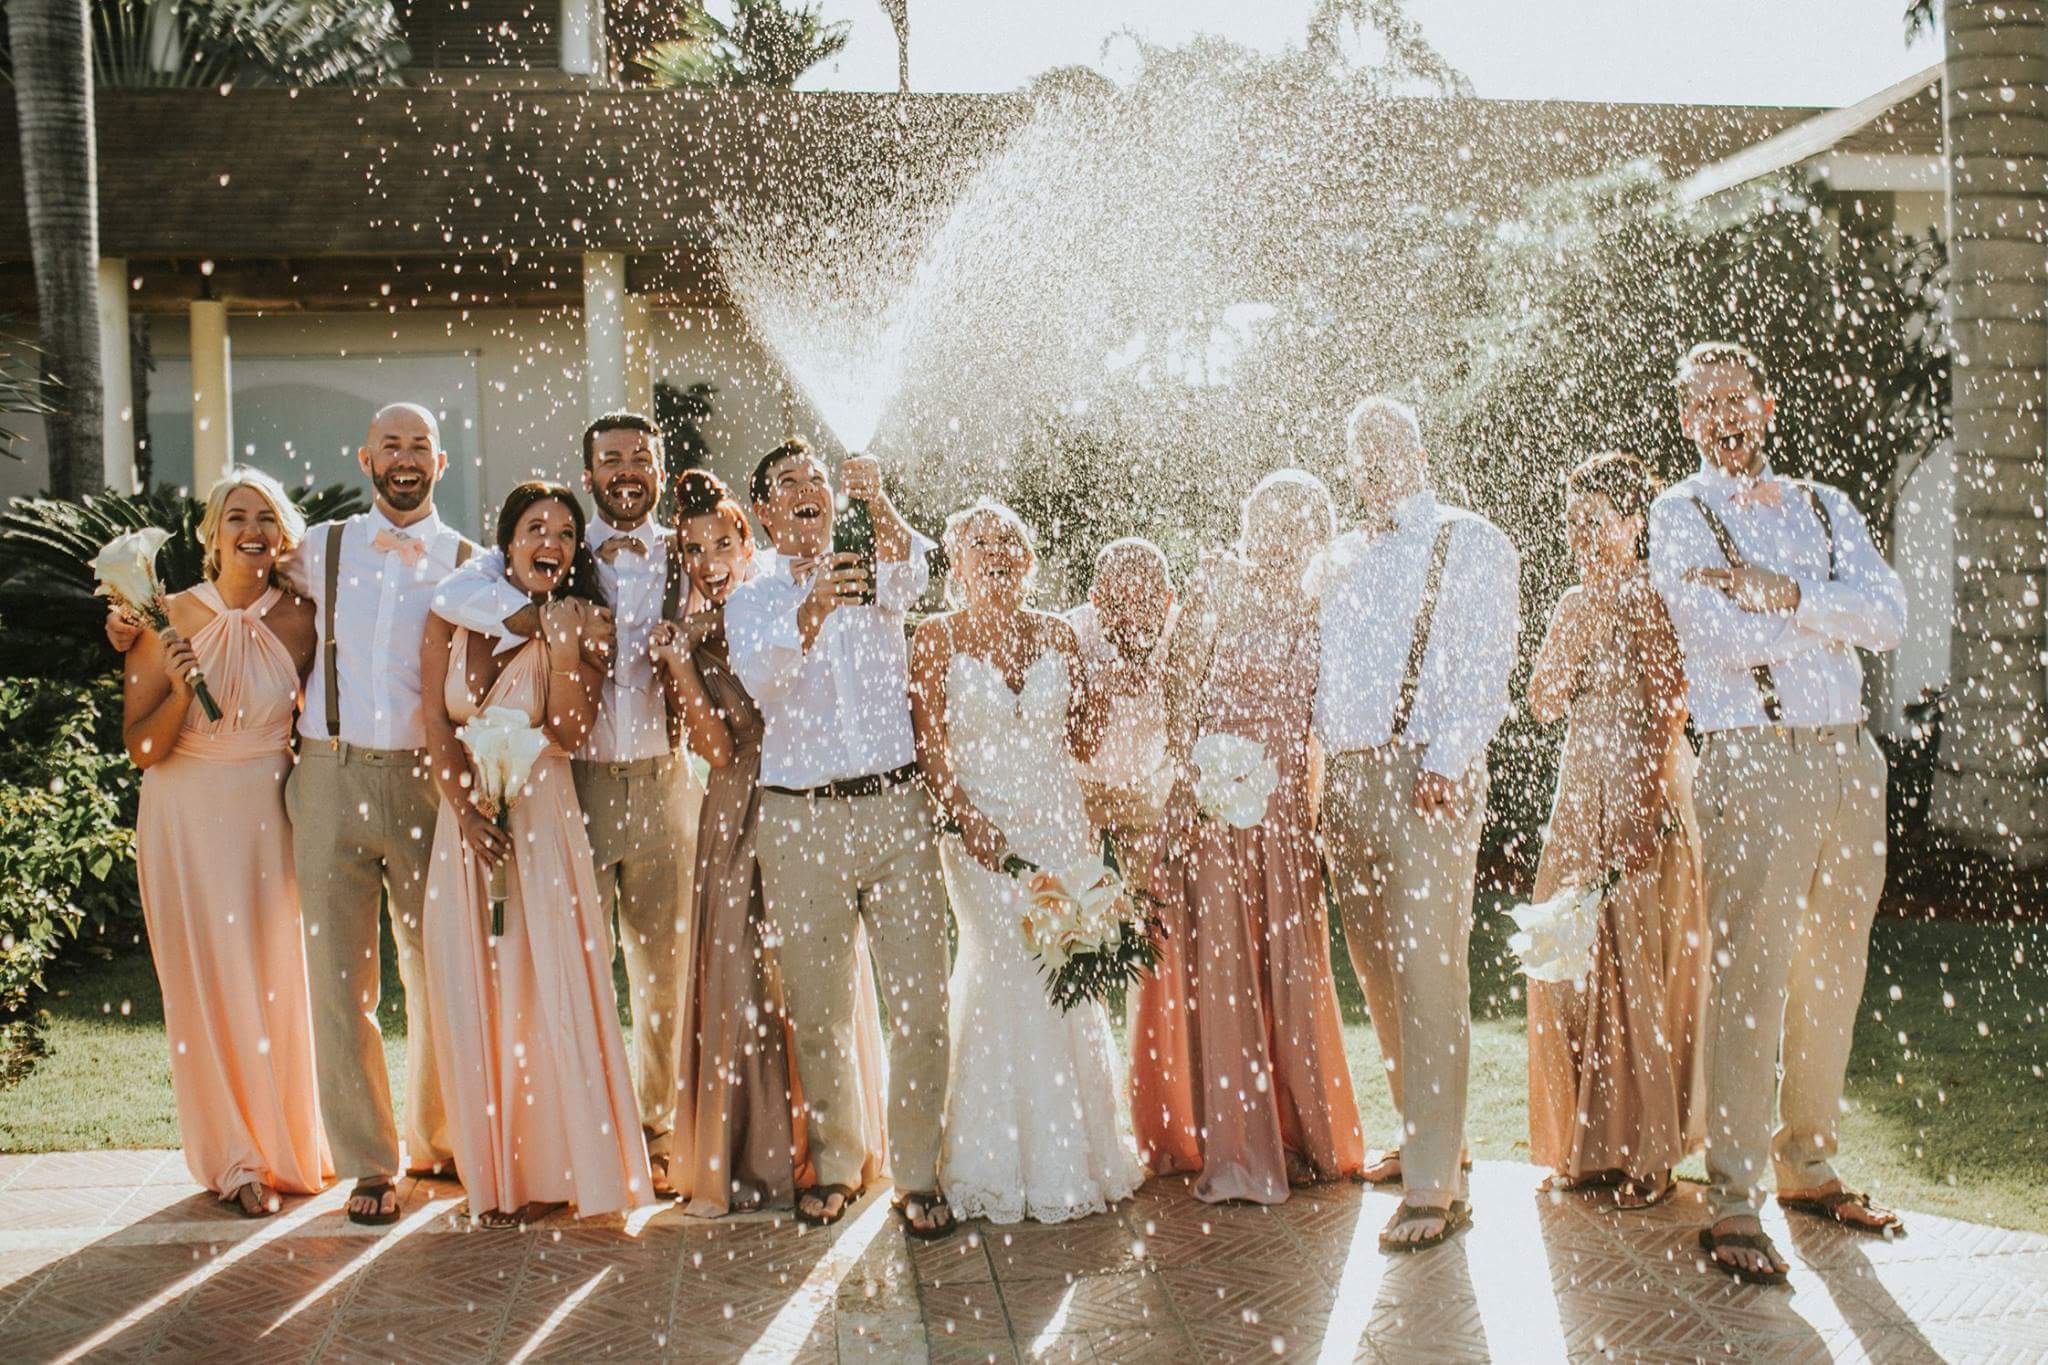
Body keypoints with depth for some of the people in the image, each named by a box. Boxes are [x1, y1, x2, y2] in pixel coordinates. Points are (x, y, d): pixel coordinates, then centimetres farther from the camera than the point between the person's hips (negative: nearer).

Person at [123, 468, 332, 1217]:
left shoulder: (300, 620, -1)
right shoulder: (173, 618, -6)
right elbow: (140, 748, -5)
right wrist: (177, 688, -21)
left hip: (270, 817, 2)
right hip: (188, 818, -1)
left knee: (280, 979, 7)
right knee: (209, 985, 2)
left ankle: (288, 1145, 26)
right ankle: (236, 1160, 14)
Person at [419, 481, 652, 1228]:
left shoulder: (582, 622, 0)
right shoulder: (455, 613, 6)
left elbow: (568, 735, -10)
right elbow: (437, 723, 1)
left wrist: (565, 646, -19)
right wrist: (467, 811, -10)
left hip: (542, 816, -2)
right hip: (464, 812, 2)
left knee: (544, 984, -4)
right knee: (467, 989, 3)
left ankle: (549, 1167, 9)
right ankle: (489, 1168, 15)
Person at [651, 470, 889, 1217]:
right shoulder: (689, 635, 4)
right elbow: (718, 746, -5)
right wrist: (679, 660, -15)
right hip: (739, 815, 1)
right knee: (739, 974, -1)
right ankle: (739, 1161, 9)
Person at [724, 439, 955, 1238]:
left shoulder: (873, 571, 10)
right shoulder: (751, 599, 8)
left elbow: (913, 573, -15)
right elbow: (760, 678, -14)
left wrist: (880, 510, -36)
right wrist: (813, 611, -33)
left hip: (895, 805, 0)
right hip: (800, 818, 0)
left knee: (920, 997, -3)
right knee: (818, 1007, 6)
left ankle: (917, 1172, 8)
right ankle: (837, 1163, 23)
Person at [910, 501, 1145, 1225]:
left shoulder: (1057, 635, 11)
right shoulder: (937, 639, 1)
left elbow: (1080, 741, 15)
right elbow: (929, 744, -4)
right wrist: (964, 814, -17)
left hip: (1061, 823, 3)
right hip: (983, 826, -3)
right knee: (1009, 973, -9)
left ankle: (1079, 1150, 14)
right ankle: (1009, 1164, 4)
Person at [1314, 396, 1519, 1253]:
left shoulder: (1469, 544, 2)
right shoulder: (1340, 560, 21)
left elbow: (1487, 663, -8)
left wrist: (1446, 759, -18)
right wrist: (1321, 756, 11)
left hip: (1426, 775, -6)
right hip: (1346, 774, 7)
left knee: (1428, 977, -11)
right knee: (1376, 970, 10)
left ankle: (1434, 1188, -11)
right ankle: (1422, 1135, 25)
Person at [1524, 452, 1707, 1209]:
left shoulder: (1662, 601, -6)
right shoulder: (1576, 604, 13)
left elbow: (1669, 718, -11)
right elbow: (1545, 702, 3)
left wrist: (1645, 812, -18)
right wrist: (1580, 624, -6)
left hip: (1650, 796, -6)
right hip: (1581, 796, 6)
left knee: (1644, 968, -5)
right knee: (1569, 965, 5)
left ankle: (1648, 1151, 5)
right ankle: (1585, 1144, 16)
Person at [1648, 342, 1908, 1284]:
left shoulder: (1828, 509, 17)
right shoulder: (1680, 515, 2)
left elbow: (1888, 614, 0)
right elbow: (1719, 637, -13)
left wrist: (1783, 592, -13)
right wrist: (1833, 615, -1)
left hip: (1849, 755, 6)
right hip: (1753, 756, -5)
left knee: (1833, 976, 11)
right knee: (1750, 976, -10)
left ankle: (1808, 1165, 24)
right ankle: (1732, 1206, -8)